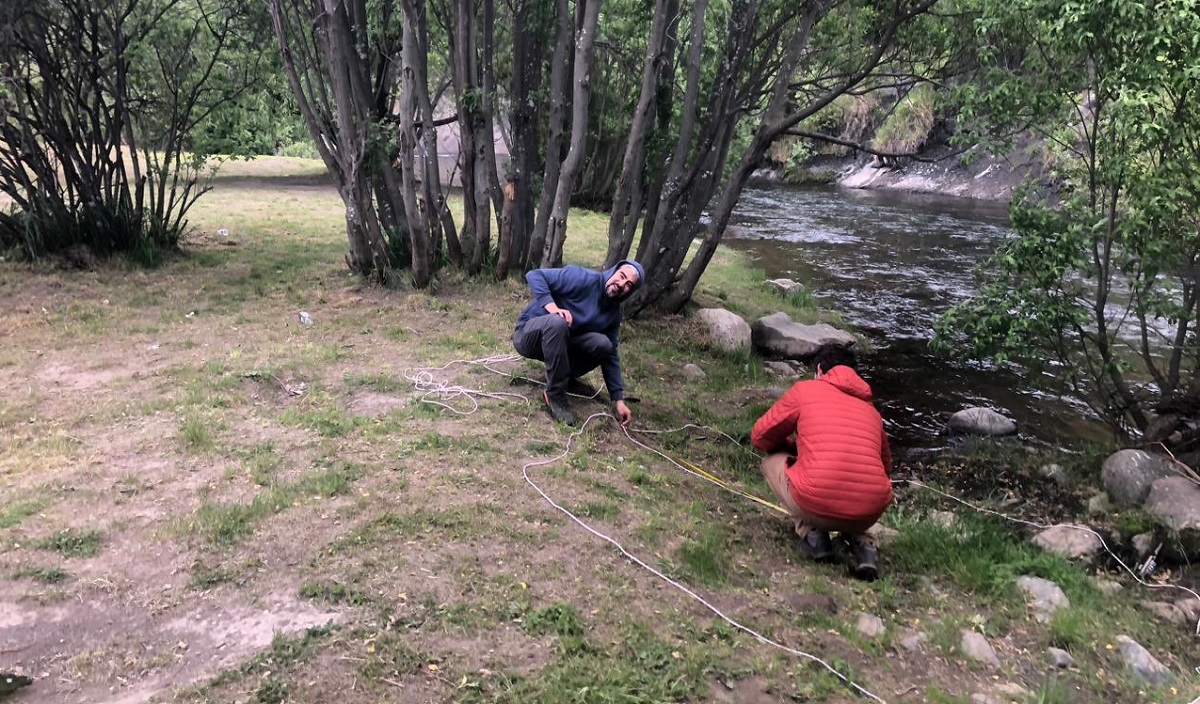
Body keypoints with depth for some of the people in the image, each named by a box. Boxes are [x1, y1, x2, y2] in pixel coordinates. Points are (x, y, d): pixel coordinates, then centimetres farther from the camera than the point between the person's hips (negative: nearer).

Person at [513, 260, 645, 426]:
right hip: (528, 336, -5)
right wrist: (553, 308, -35)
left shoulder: (613, 314, -1)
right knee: (557, 322, -39)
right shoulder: (583, 279, -19)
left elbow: (610, 355, 3)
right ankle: (555, 394, -25)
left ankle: (563, 376, 5)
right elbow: (534, 275, -20)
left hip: (558, 343, 5)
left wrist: (618, 399, -4)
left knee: (603, 344, -21)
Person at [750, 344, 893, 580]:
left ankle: (810, 533, 9)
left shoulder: (804, 390, 11)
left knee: (772, 460, 25)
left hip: (815, 506, -4)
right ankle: (860, 542, 11)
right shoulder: (871, 410, 23)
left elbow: (760, 437, 18)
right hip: (869, 514, 4)